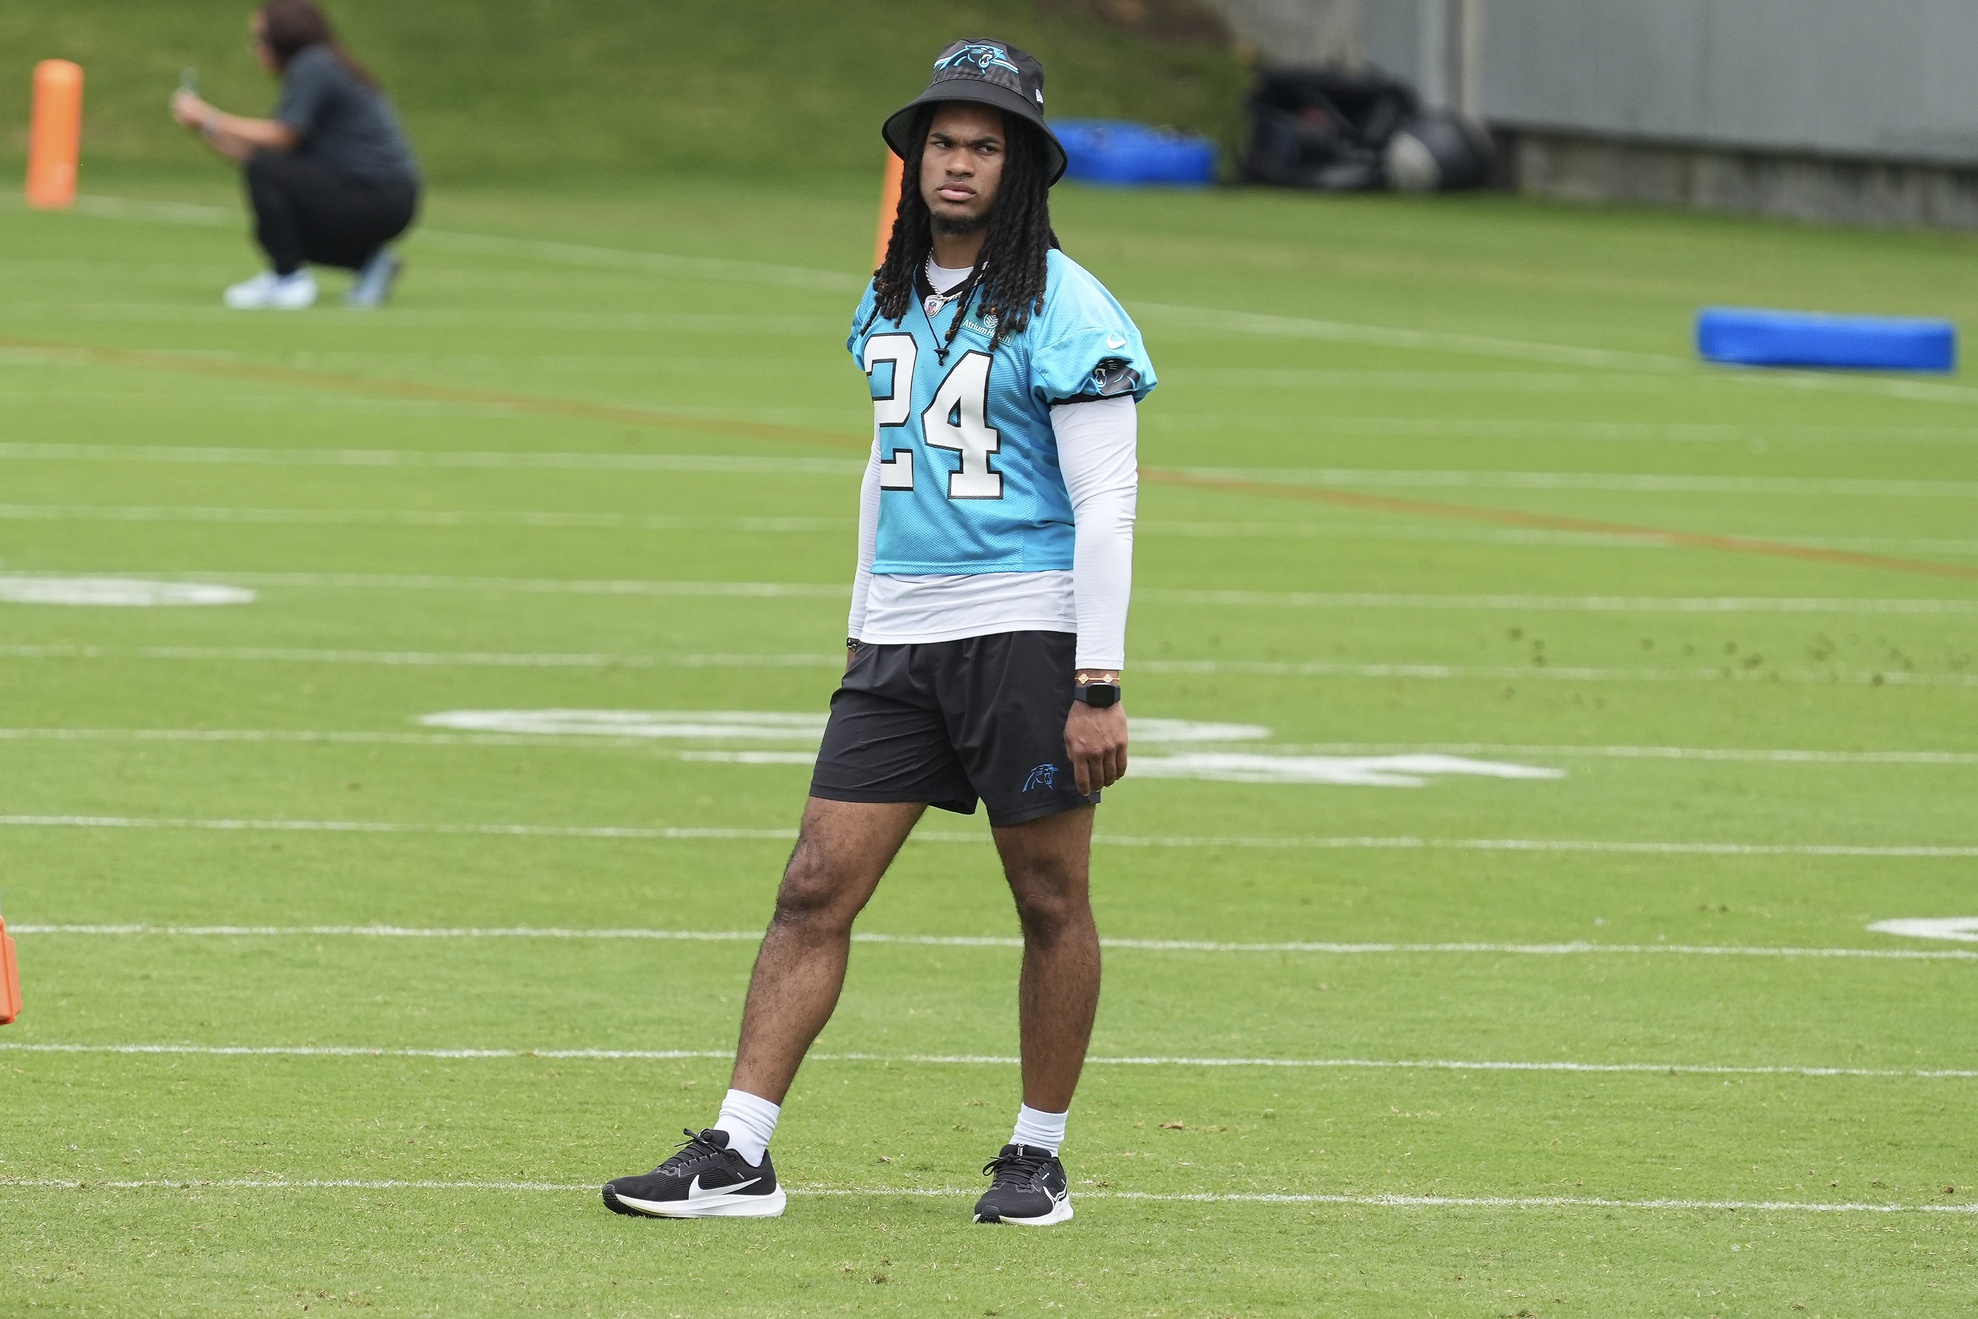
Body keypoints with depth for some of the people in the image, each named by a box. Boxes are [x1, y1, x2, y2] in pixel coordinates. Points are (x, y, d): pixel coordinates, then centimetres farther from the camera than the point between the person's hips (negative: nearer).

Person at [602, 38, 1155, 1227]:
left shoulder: (1065, 310, -8)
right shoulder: (892, 299, 13)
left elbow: (1106, 503, -11)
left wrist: (1099, 686, -15)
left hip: (1027, 632, -6)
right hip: (901, 638, 6)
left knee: (1052, 903, 3)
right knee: (817, 891, -1)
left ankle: (1039, 1157, 16)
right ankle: (737, 1158, -2)